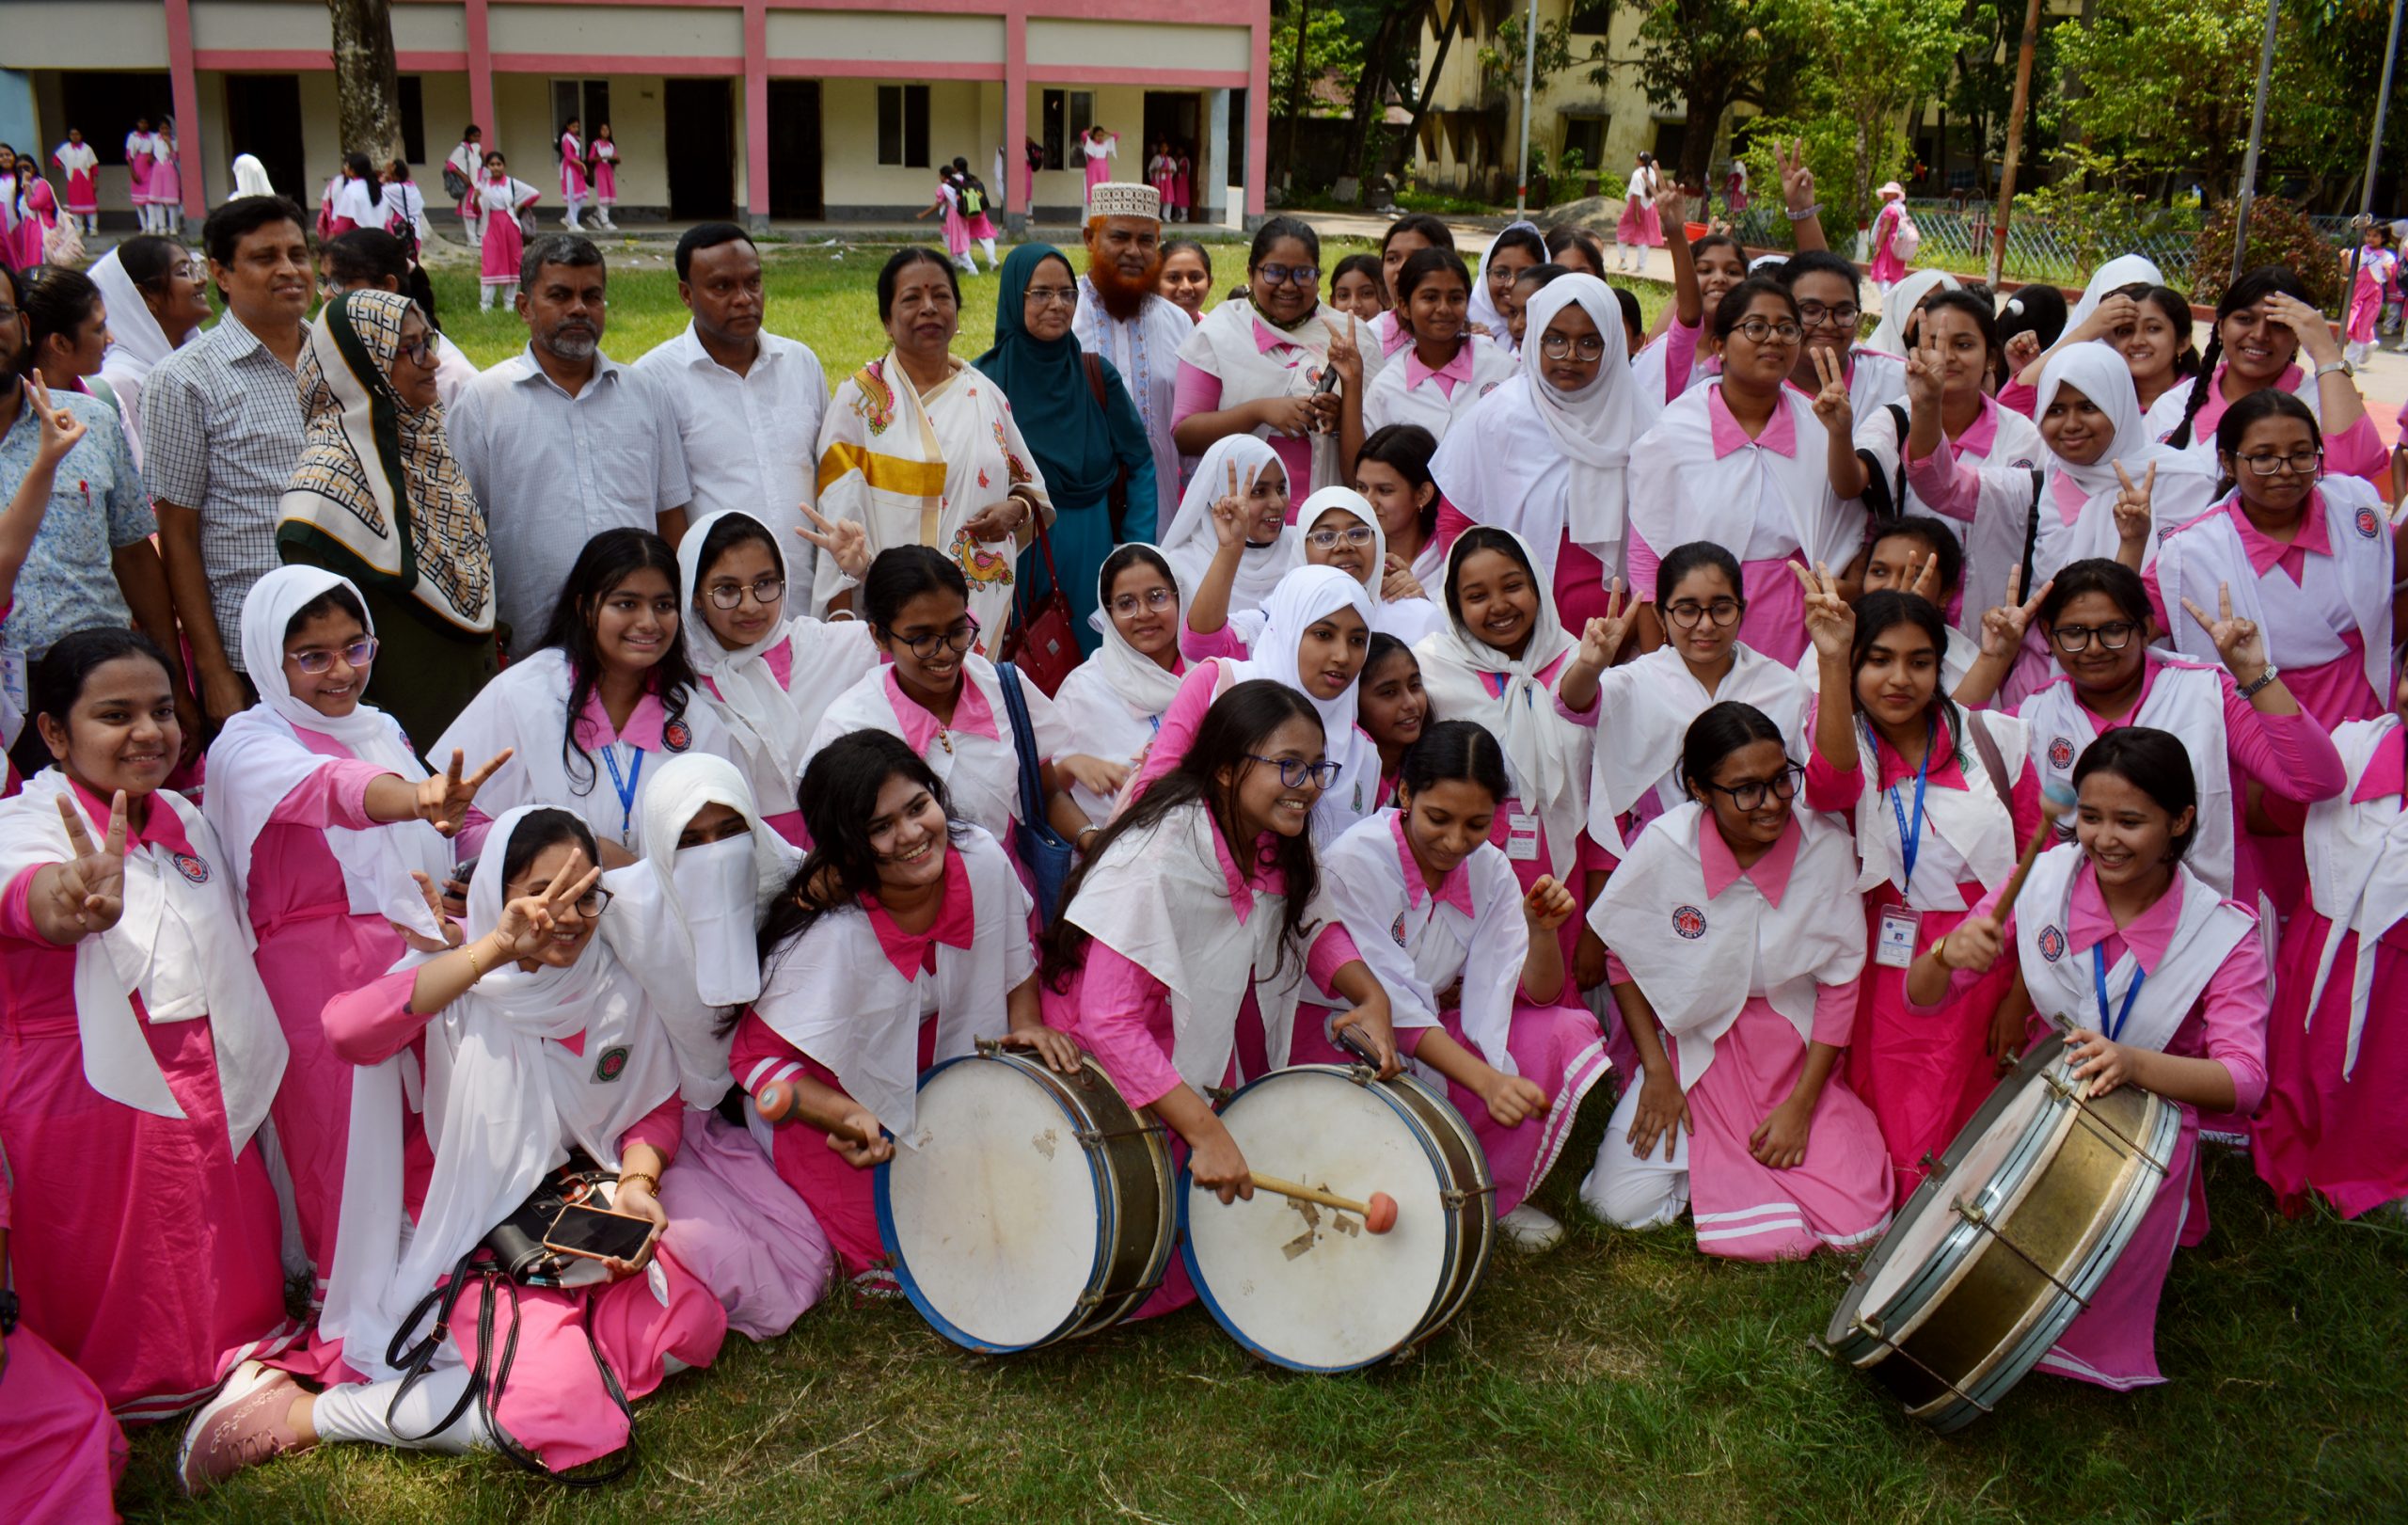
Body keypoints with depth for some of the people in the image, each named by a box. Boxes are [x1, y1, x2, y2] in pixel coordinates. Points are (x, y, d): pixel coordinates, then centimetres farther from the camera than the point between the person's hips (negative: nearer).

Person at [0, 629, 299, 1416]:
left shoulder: (185, 820, 8)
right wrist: (76, 900, -66)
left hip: (208, 1093, 6)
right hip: (93, 1105, -6)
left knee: (224, 1286, 18)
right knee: (109, 1321, 6)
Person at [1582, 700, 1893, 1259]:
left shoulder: (1827, 848, -14)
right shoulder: (1664, 846, -15)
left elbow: (1840, 983, -4)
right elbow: (1624, 960, 0)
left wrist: (1801, 1103, -8)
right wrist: (1657, 1072, -6)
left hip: (1794, 1049, 0)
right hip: (1688, 1040, 0)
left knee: (1859, 1226, -14)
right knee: (1622, 1204, -15)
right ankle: (1704, 1156, 16)